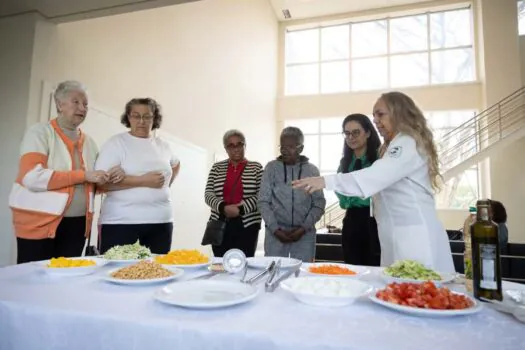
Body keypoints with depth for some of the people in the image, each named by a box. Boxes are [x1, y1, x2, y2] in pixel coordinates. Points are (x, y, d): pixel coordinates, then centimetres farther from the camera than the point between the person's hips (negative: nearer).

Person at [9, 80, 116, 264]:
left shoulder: (89, 142, 12)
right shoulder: (39, 132, -6)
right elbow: (32, 177, -20)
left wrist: (106, 179, -4)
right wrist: (83, 175, -20)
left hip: (77, 224, 5)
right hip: (39, 223, -5)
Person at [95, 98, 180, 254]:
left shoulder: (163, 145, 13)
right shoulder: (116, 143, -1)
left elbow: (175, 164, 34)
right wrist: (142, 180, -17)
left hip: (160, 221, 4)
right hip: (121, 222, -4)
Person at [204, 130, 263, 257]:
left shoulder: (256, 168, 4)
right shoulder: (217, 167, 10)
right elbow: (208, 194, 3)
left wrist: (241, 208, -16)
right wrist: (223, 207, -15)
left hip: (247, 225, -2)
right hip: (220, 224, 2)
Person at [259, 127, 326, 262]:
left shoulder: (312, 170, 4)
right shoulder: (271, 168, 2)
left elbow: (319, 203, 3)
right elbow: (263, 201, 1)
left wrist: (304, 228, -8)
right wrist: (275, 229, -8)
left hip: (305, 234, 1)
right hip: (275, 232, 0)